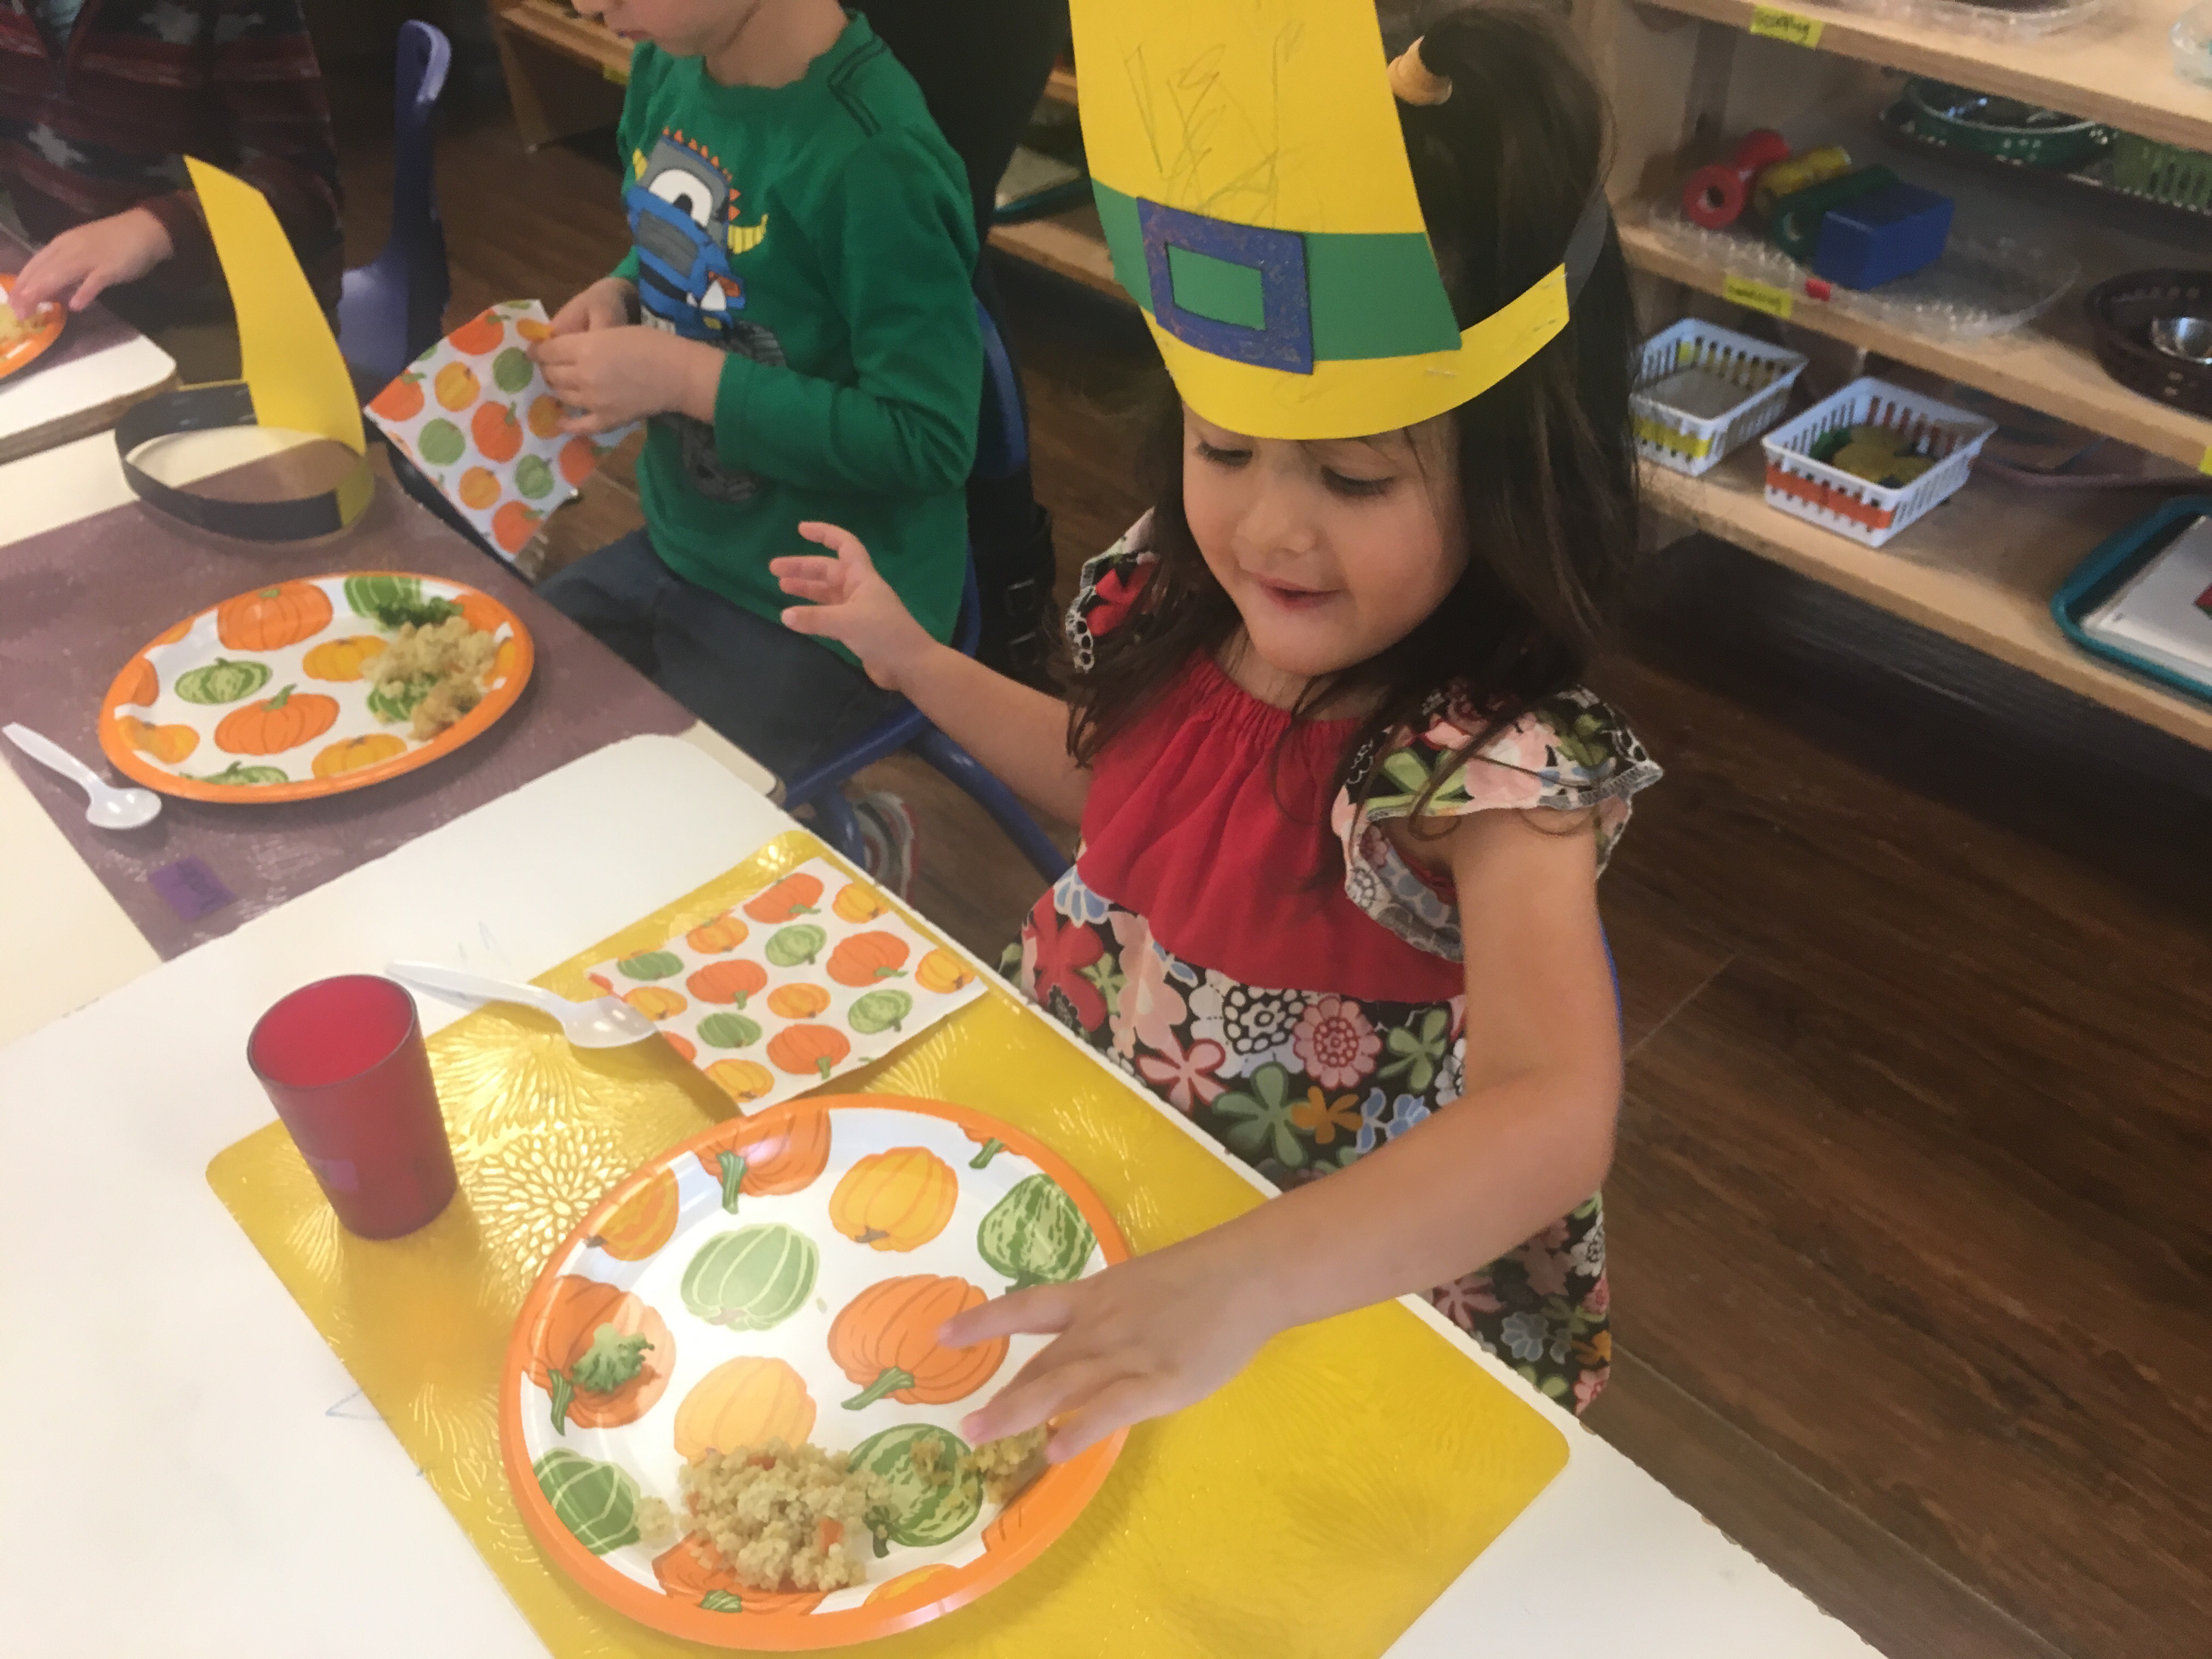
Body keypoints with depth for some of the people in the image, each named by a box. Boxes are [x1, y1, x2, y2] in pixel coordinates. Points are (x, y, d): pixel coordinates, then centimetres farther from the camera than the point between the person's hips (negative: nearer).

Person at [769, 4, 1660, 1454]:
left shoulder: (1497, 770, -29)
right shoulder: (1183, 604, -10)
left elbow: (1557, 1118, -43)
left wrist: (1232, 1285, -56)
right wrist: (910, 656, 7)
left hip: (1359, 1269, -5)